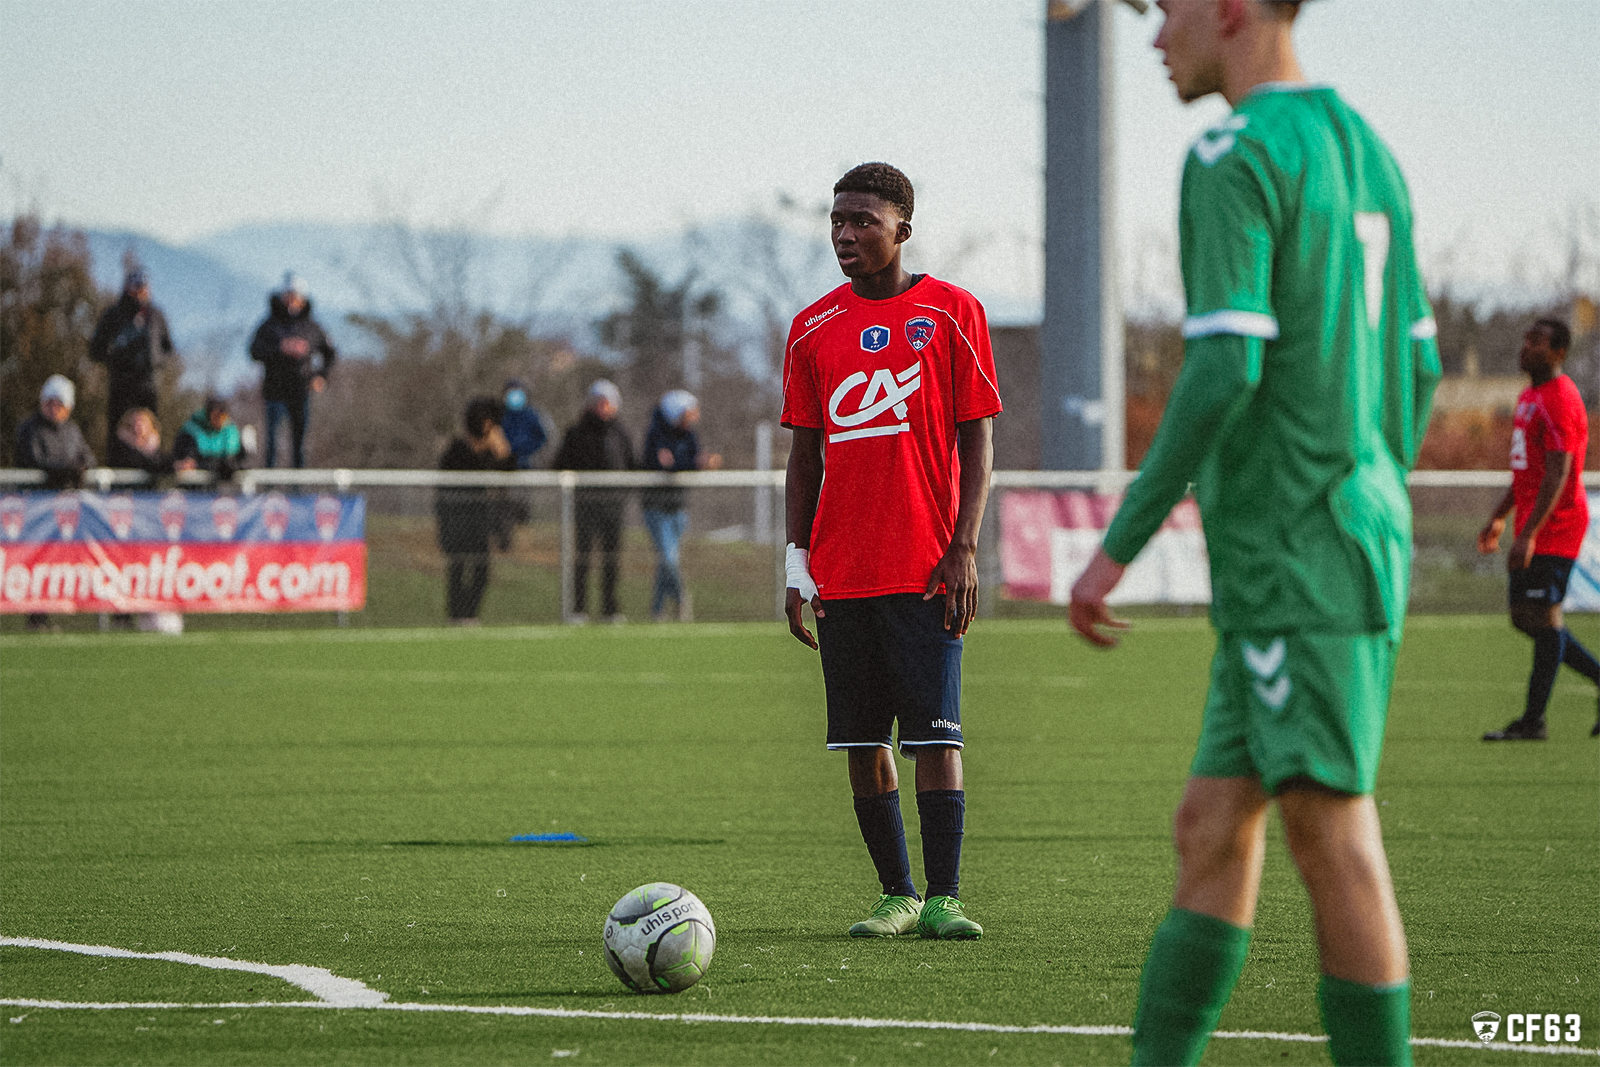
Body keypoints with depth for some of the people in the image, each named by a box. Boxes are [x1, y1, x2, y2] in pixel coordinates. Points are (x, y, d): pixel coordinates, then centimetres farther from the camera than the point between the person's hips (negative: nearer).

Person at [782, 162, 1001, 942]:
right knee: (861, 739, 4)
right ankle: (897, 895, 12)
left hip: (925, 569, -4)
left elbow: (977, 439, 0)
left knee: (933, 732, -7)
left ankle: (943, 898, -4)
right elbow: (806, 453, 14)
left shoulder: (952, 314, 1)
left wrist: (963, 549, -9)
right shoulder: (812, 329, 11)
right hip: (840, 574, 4)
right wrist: (797, 562, 7)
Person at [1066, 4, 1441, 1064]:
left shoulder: (1235, 160, -12)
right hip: (1359, 546, 9)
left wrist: (1117, 548, -16)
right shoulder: (1367, 153, 16)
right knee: (1212, 833, 8)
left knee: (1331, 836, -6)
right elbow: (1418, 368, 20)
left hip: (1289, 563, -9)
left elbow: (1222, 372, -20)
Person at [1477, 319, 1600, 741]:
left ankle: (1533, 720, -4)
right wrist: (1499, 517, 24)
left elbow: (1557, 475, -22)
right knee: (1525, 617, 10)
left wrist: (1528, 534, -27)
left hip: (1556, 527, -10)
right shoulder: (1530, 398, 17)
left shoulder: (1560, 402, -15)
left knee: (1542, 616, -7)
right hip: (1533, 526, 10)